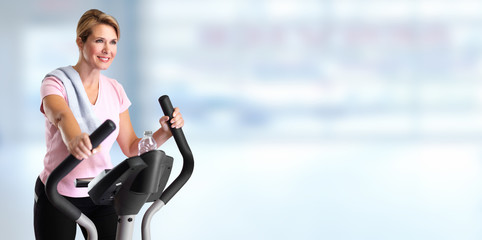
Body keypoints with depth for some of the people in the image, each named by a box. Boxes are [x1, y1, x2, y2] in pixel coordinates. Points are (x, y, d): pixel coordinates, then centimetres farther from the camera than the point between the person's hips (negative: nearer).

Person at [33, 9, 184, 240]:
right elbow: (62, 116, -36)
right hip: (58, 195, -4)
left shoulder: (114, 90, 3)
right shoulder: (56, 83, -13)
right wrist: (74, 140, -59)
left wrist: (164, 131, -14)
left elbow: (131, 148, 5)